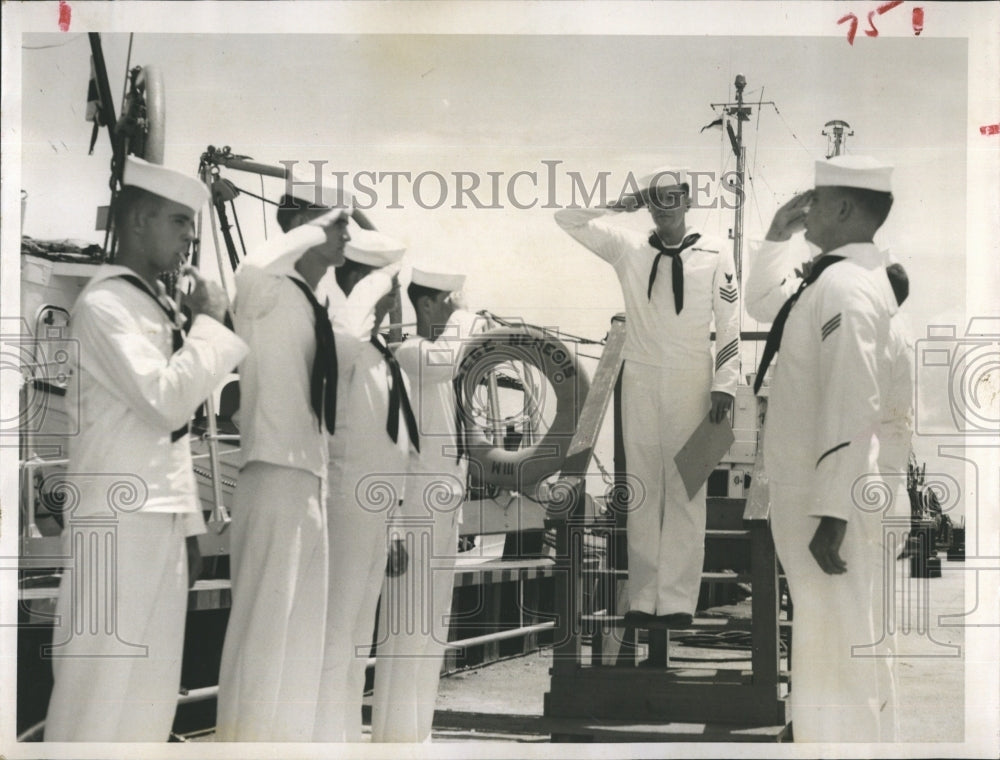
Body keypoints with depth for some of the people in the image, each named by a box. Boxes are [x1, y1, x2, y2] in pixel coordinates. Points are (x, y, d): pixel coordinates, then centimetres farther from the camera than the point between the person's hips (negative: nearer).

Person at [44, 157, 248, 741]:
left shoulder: (160, 307, 17)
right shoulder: (104, 303, -10)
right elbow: (166, 400, -21)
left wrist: (188, 524, 17)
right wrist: (209, 322, -9)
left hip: (160, 518, 9)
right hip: (120, 519, -9)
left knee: (149, 693, 11)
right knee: (102, 693, -7)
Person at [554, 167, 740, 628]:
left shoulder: (715, 257, -1)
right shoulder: (628, 249, 6)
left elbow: (730, 325, 0)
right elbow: (566, 218, 6)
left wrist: (725, 386, -5)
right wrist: (621, 205, 1)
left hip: (691, 383, -2)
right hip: (640, 382, 2)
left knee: (686, 492, -2)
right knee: (642, 491, 5)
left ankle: (677, 600, 0)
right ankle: (643, 598, 9)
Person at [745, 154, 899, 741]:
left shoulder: (842, 288, -19)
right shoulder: (852, 276, 13)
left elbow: (851, 407, -26)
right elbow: (764, 304, 31)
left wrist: (831, 516, -27)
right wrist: (777, 237, 17)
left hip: (829, 501, -10)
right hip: (836, 494, 10)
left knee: (835, 652, -5)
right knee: (858, 643, 18)